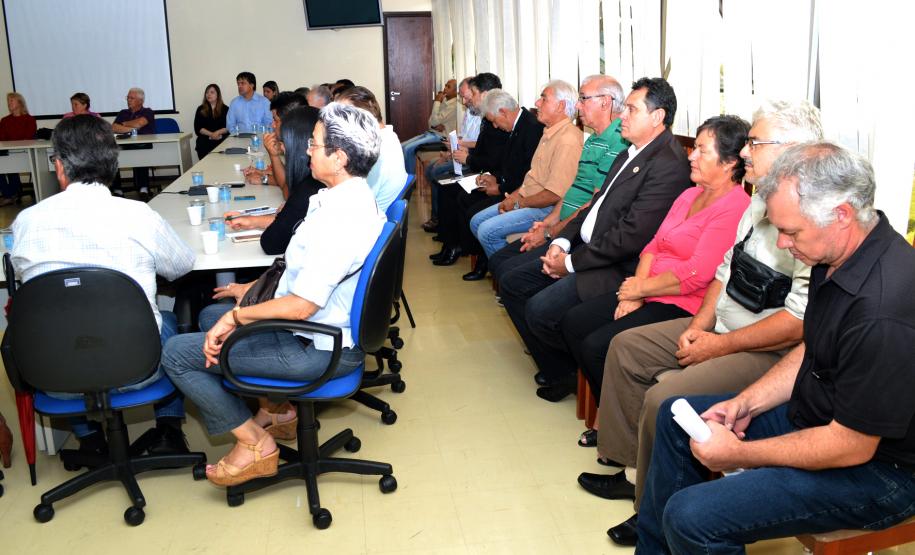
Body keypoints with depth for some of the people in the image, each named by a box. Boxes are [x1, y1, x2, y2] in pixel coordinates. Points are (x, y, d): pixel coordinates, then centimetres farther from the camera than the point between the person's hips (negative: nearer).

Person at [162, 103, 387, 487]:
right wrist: (255, 289, 15)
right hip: (324, 326, 10)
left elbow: (301, 305, -29)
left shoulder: (340, 218, -29)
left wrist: (236, 317, -17)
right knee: (212, 314, 25)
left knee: (177, 353, -4)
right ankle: (271, 410, 24)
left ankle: (255, 443, 6)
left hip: (318, 348, -10)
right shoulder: (353, 197, 3)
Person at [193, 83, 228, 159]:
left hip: (222, 140, -1)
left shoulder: (225, 109, 12)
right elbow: (198, 128, 6)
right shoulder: (201, 109, 14)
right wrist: (211, 134, -10)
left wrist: (218, 132, -13)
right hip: (205, 140, 1)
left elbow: (229, 127, 5)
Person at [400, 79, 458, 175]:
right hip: (430, 132, 9)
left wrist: (437, 101, -11)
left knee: (408, 148, -23)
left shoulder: (454, 105, -15)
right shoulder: (443, 102, 14)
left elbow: (435, 121, -19)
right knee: (402, 146, -4)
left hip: (440, 135, -9)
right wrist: (435, 125, -11)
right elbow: (431, 121, 14)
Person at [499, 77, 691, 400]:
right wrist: (562, 242, 1)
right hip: (586, 250, 10)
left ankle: (570, 373, 7)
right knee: (512, 283, 6)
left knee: (540, 310, -24)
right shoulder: (631, 153, 13)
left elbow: (630, 237, -23)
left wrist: (572, 262, -15)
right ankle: (556, 369, 14)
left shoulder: (669, 166, -19)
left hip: (619, 269, -10)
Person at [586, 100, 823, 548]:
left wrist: (720, 346, -19)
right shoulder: (761, 202, 8)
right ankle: (628, 466, 21)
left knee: (664, 398, -25)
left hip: (772, 352, -10)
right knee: (626, 348, 11)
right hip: (720, 327, 11)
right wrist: (701, 324, 1)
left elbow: (800, 321, -28)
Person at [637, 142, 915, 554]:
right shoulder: (838, 256, -4)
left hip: (874, 463, -10)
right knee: (675, 417, 16)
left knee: (691, 517, -24)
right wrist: (747, 403, 0)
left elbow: (851, 446, -26)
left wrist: (738, 454, -17)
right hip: (816, 414, 10)